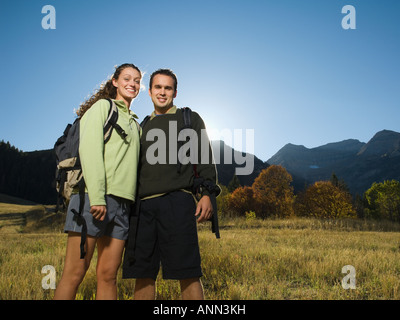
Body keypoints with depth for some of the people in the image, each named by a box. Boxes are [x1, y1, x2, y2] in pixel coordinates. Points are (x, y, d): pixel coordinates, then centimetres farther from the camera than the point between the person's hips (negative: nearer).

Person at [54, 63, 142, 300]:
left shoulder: (134, 123, 26)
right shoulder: (103, 106, 7)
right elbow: (89, 149, -7)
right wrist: (97, 197, -18)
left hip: (122, 202, 6)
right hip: (95, 197, -6)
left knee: (108, 275, 4)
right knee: (75, 273, -6)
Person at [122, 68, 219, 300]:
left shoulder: (189, 118, 13)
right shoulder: (144, 127, 25)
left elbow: (204, 157, 4)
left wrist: (207, 194, -10)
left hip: (176, 201, -4)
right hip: (144, 205, 5)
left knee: (187, 274, -6)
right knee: (142, 274, 4)